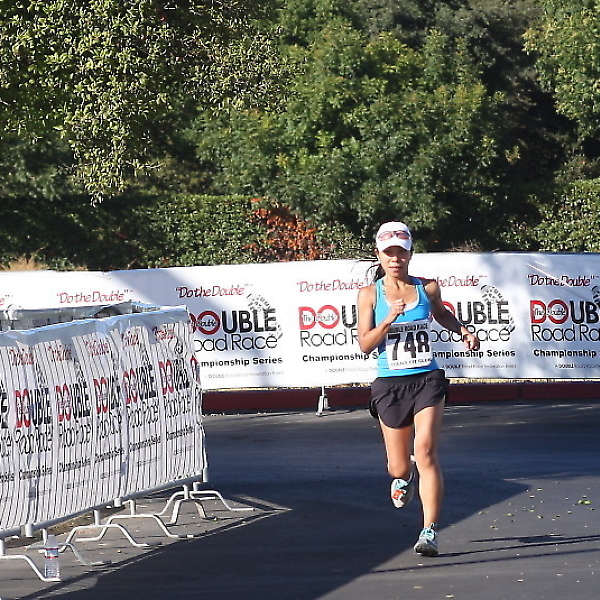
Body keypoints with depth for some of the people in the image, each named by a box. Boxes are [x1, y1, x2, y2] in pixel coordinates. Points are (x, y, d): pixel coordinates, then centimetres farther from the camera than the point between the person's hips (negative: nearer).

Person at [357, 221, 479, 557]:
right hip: (390, 385, 0)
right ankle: (404, 476, 48)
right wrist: (388, 321, -22)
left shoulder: (428, 288, 4)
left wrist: (464, 332, 9)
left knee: (425, 451, -20)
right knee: (399, 468, 7)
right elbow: (365, 344, -7)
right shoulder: (370, 295, 0)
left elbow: (442, 315, 26)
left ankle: (430, 532, -21)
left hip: (428, 380, 0)